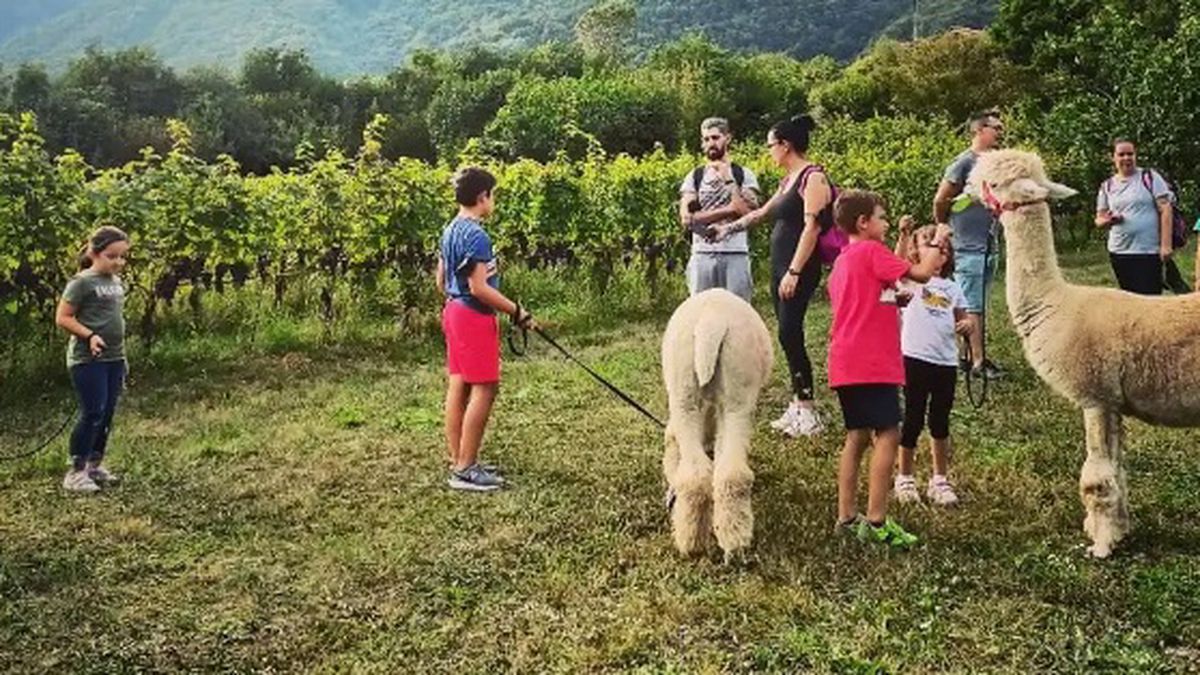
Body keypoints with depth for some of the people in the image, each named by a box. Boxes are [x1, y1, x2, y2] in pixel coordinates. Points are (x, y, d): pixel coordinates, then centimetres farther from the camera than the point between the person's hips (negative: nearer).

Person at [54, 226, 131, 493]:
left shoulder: (117, 282, 12)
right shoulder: (82, 282, -10)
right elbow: (62, 318, -10)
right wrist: (89, 335, -22)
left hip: (114, 358, 7)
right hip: (88, 359, -7)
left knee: (107, 415, 11)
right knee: (92, 413, -8)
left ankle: (95, 465, 23)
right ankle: (76, 472, 1)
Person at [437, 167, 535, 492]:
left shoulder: (450, 231, 12)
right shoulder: (476, 235, -18)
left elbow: (441, 281, 18)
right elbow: (479, 288, -21)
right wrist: (517, 311, -15)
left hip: (454, 311, 10)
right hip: (475, 316, -10)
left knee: (458, 387, 11)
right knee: (484, 389, -7)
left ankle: (458, 461, 18)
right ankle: (465, 470, -5)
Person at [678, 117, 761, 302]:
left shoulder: (744, 174, 6)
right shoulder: (694, 177, 9)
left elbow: (748, 214, -9)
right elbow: (687, 219, -5)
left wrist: (728, 179, -9)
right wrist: (728, 209, -8)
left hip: (736, 255, -1)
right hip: (702, 255, 1)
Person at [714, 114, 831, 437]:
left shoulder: (813, 177, -9)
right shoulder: (789, 180, 18)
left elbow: (812, 226, -17)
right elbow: (762, 212, 32)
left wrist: (794, 272, -22)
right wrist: (729, 228, 39)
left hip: (799, 268, -9)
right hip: (780, 263, 9)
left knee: (789, 333, -13)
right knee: (789, 334, 6)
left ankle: (808, 410, -8)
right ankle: (798, 403, 10)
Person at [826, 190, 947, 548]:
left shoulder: (844, 260, 20)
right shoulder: (871, 251, -7)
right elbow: (922, 273, -11)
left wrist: (895, 298, 16)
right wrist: (937, 242, 4)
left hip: (846, 363, 10)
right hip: (871, 363, -10)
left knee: (858, 435, 12)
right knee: (888, 434, -8)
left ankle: (847, 517, 15)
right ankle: (876, 521, -9)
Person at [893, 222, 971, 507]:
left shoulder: (952, 287, 16)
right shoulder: (911, 278, 3)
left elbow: (962, 319, 18)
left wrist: (967, 325, -5)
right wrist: (903, 235, -32)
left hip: (946, 361, 4)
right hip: (915, 358, -4)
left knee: (940, 422, 11)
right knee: (913, 420, 3)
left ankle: (940, 479, 23)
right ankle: (904, 478, 17)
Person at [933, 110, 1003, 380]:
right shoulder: (964, 163, -11)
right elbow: (940, 201, -9)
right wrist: (945, 231, 1)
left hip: (989, 245, 8)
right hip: (968, 247, -8)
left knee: (980, 305, 11)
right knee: (972, 307, -5)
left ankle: (972, 356, 18)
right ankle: (978, 361, -1)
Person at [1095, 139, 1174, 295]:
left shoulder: (1150, 177, 0)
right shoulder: (1107, 186, 10)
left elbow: (1165, 210, -5)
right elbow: (1099, 219, 13)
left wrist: (1166, 245, -13)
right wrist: (1107, 220, -12)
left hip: (1149, 251, -4)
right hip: (1119, 252, 4)